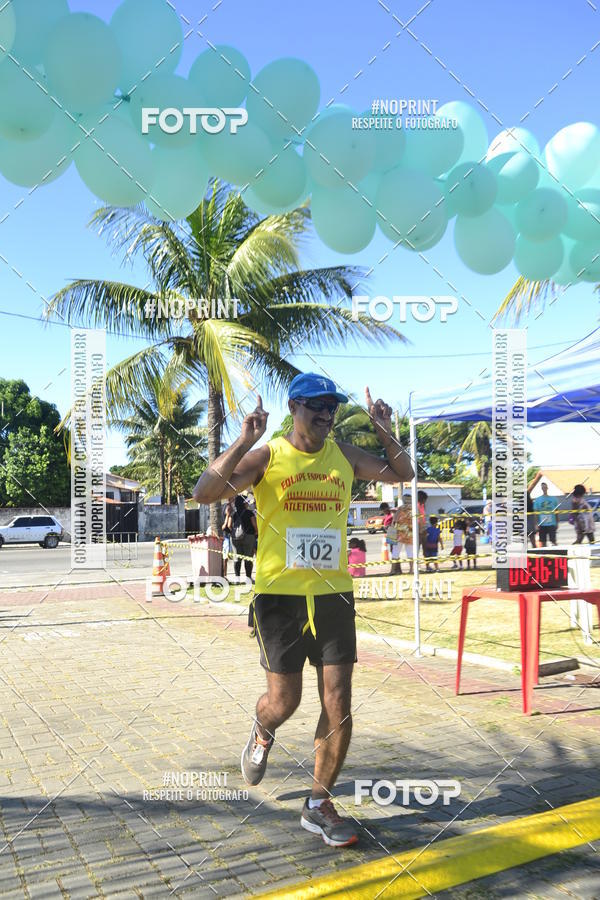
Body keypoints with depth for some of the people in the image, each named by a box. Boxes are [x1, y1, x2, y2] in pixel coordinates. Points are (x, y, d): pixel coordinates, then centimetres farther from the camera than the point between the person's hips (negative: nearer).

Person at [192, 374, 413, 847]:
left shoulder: (344, 455, 7)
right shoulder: (266, 456, -5)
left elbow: (402, 474, 18)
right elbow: (204, 493, -16)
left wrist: (385, 433, 2)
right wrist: (244, 442, -24)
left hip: (334, 595, 3)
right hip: (280, 594, -3)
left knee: (339, 708, 1)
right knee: (284, 702, 3)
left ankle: (319, 805, 19)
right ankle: (262, 733, 41)